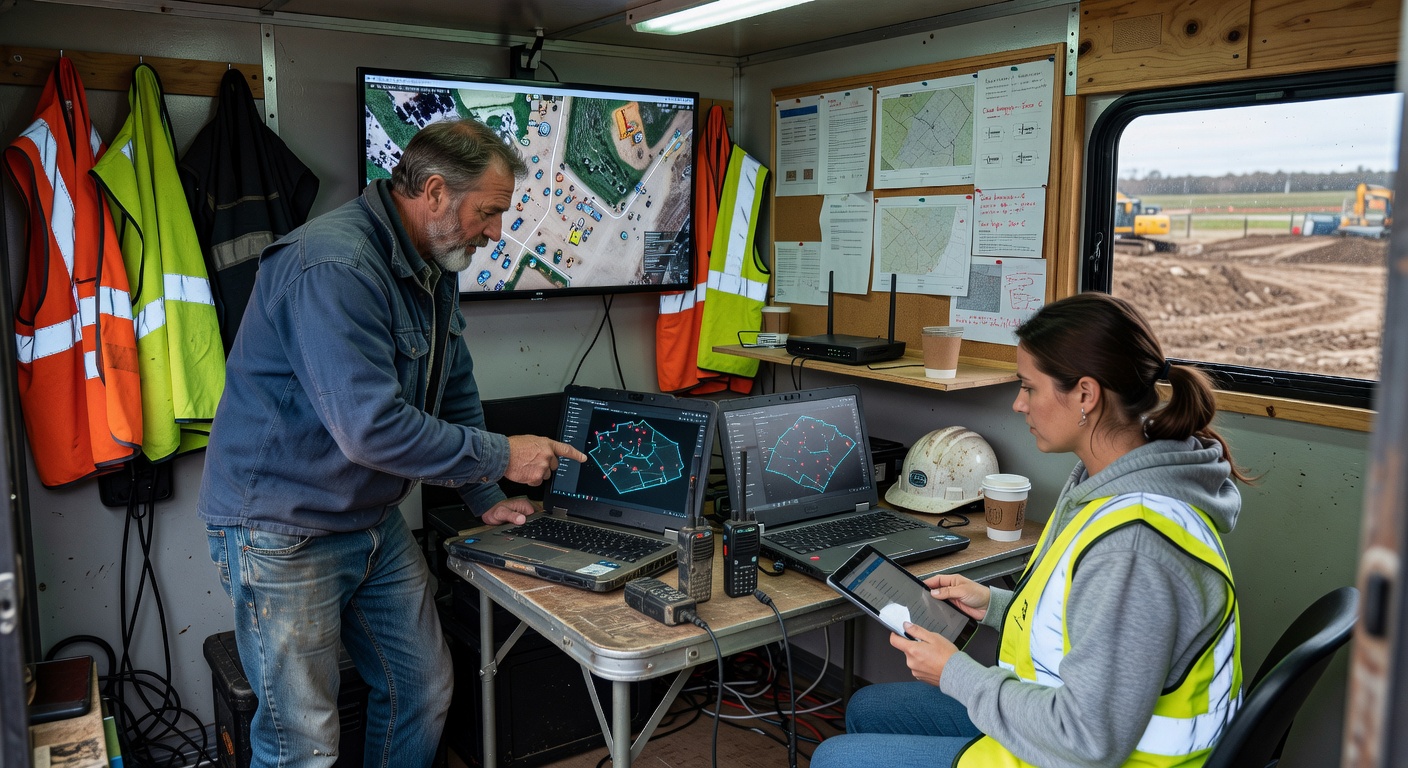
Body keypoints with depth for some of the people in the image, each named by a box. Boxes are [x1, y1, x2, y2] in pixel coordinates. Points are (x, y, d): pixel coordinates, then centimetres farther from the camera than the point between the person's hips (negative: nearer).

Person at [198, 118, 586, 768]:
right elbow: (372, 427, -31)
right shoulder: (334, 268, -26)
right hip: (284, 530, -9)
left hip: (376, 521, 9)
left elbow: (453, 392, 16)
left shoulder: (435, 269, 5)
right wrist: (502, 456, -20)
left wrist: (483, 497, 14)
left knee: (424, 691, 15)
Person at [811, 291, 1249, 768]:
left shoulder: (1133, 542, -33)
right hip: (1070, 720, 9)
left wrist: (956, 674, -18)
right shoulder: (1109, 480, -1)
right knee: (866, 709, 20)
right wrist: (995, 606, 4)